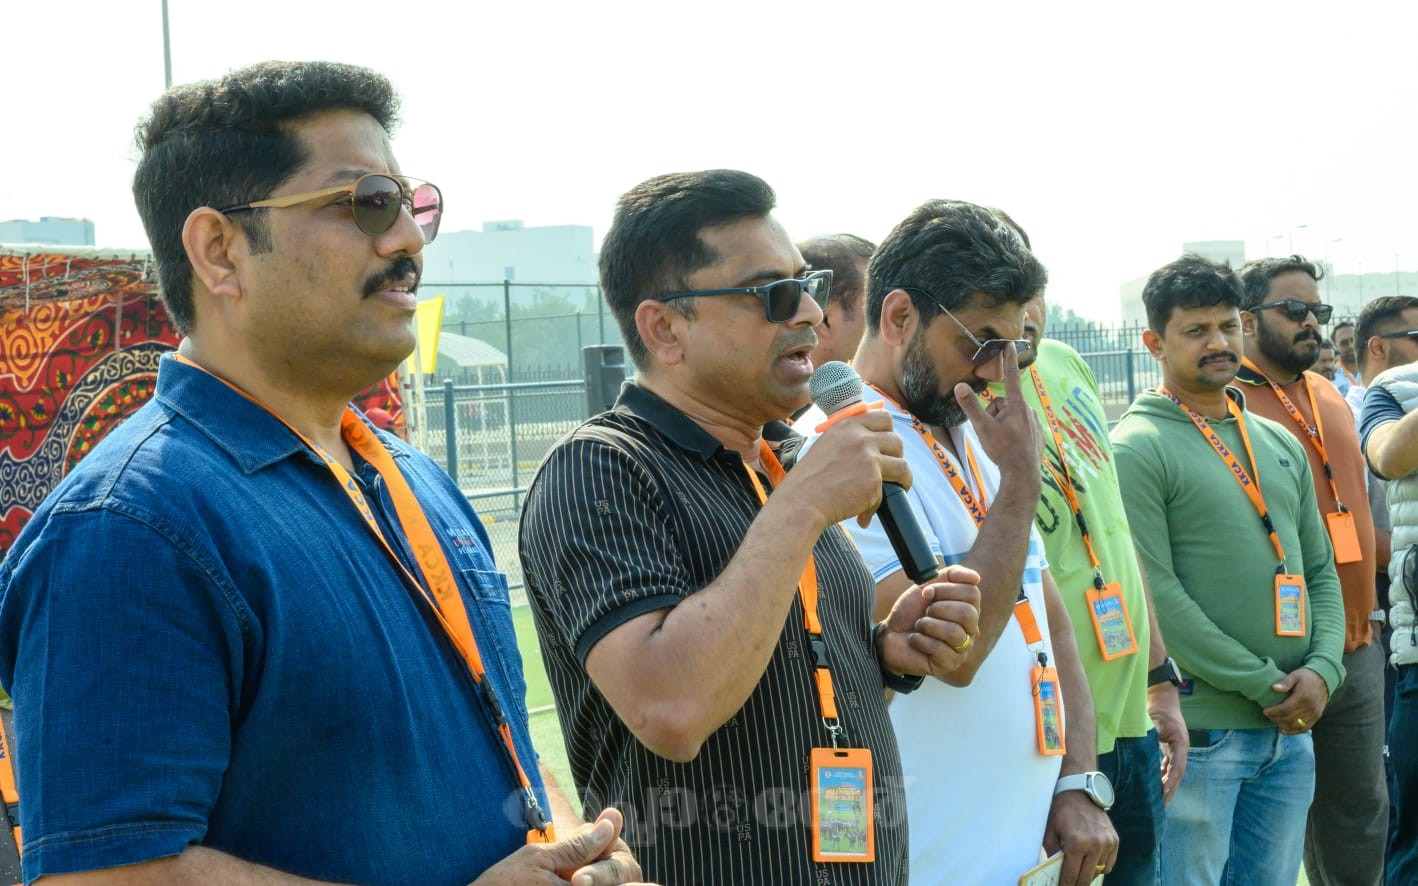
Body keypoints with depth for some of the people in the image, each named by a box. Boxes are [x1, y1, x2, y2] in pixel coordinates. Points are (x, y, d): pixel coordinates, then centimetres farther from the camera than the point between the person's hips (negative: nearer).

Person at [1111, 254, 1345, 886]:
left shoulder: (1280, 444, 14)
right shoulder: (1136, 448, -8)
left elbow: (1321, 569, 15)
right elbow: (1155, 595, -15)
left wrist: (1322, 669, -2)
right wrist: (1265, 685, -13)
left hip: (1291, 731, 7)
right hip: (1200, 733, -6)